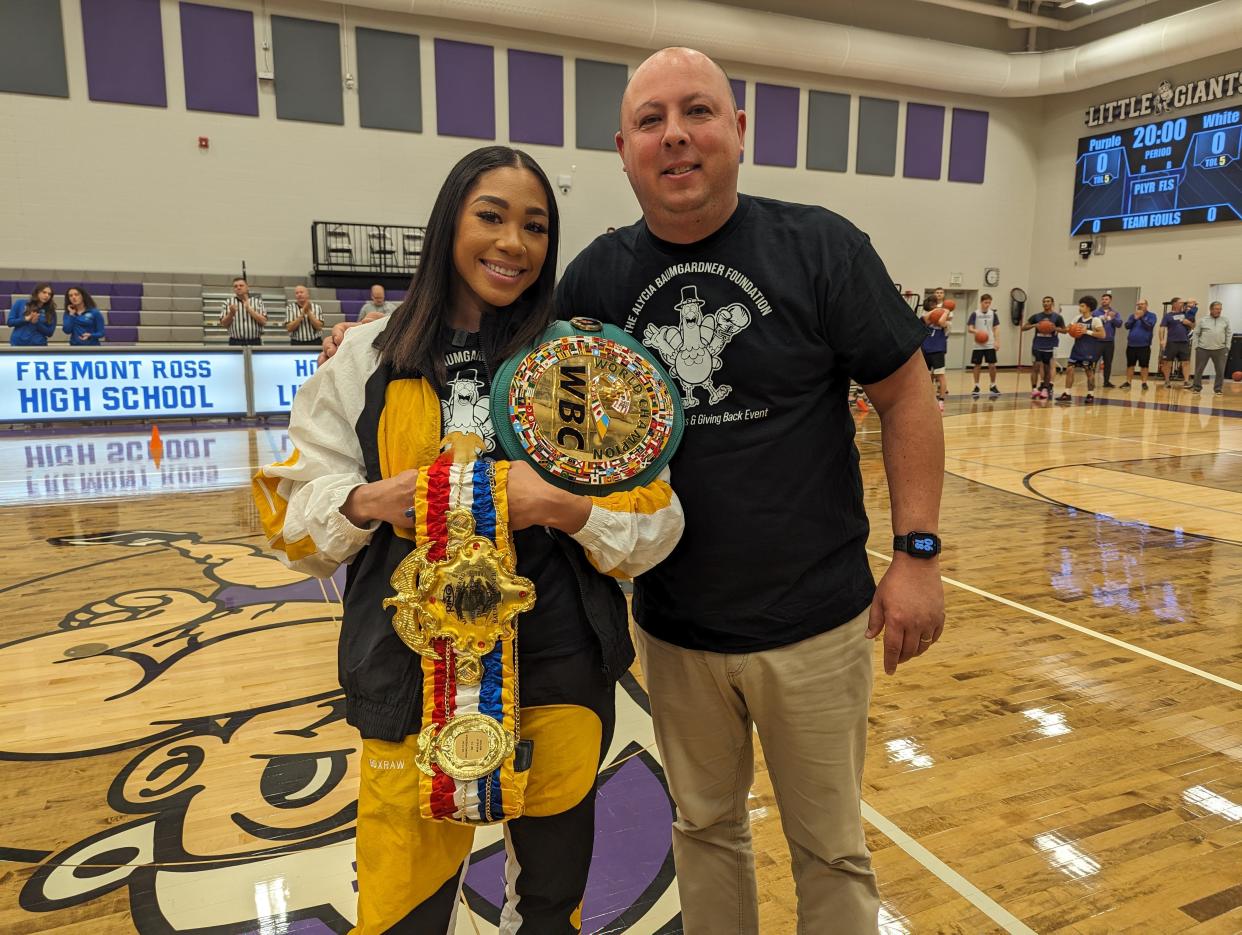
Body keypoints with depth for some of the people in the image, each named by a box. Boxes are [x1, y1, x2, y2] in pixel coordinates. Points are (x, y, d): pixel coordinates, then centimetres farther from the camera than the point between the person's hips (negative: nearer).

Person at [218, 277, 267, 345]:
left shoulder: (258, 301, 8)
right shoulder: (227, 302, 9)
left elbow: (264, 321, -3)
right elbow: (223, 324, 5)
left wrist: (249, 309, -10)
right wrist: (231, 313, -12)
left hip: (255, 342, 0)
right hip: (235, 343, 0)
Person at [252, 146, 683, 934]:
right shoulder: (370, 357, 2)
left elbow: (656, 523, -2)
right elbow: (295, 513, 5)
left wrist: (560, 507, -19)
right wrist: (367, 503, -15)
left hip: (558, 675, 1)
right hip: (413, 678, 0)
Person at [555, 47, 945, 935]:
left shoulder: (821, 247, -9)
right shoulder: (597, 277, -2)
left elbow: (905, 395, -5)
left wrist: (918, 552, -8)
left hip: (814, 623, -2)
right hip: (674, 628, 3)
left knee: (832, 848, 16)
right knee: (706, 828, 21)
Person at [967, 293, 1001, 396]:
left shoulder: (993, 314, 5)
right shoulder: (975, 314, -3)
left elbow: (995, 329, 8)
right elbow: (969, 328, -6)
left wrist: (997, 342, -1)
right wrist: (976, 331, -27)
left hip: (990, 345, 2)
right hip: (978, 345, -2)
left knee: (992, 365, -1)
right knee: (977, 365, 5)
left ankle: (993, 386, 14)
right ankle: (976, 386, 15)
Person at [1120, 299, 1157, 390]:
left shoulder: (1151, 315, 1)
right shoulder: (1132, 315, 11)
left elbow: (1149, 326, -12)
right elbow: (1127, 326, 0)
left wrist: (1141, 317, -17)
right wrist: (1135, 318, -12)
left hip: (1144, 345, -3)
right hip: (1131, 345, 3)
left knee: (1144, 365, -1)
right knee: (1130, 365, 6)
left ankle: (1144, 382, 6)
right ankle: (1128, 382, 12)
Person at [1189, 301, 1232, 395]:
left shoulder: (1225, 320, 9)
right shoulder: (1202, 320, 3)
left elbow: (1229, 334, 11)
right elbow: (1196, 334, 4)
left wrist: (1227, 346, 4)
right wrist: (1196, 346, -3)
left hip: (1220, 349, 1)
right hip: (1203, 349, -1)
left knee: (1220, 370, 2)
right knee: (1199, 370, 3)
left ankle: (1218, 389, 11)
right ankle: (1197, 387, 14)